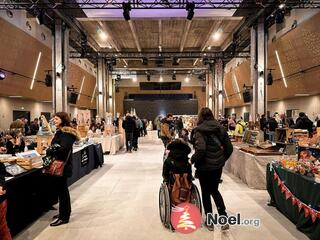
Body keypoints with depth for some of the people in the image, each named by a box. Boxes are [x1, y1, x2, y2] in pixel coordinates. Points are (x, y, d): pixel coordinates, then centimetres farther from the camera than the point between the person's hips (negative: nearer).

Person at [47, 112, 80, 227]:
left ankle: (64, 217, 11)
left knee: (62, 190, -1)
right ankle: (65, 212, 33)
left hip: (62, 165, -10)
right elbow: (56, 145, 14)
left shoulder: (66, 133, -17)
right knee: (62, 189, 19)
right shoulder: (60, 131, 13)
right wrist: (51, 151, -4)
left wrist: (49, 151, -15)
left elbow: (63, 149, -27)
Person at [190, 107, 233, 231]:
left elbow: (200, 149, -28)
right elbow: (229, 148, 4)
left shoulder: (199, 130, -15)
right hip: (218, 165, 5)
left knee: (206, 192, 13)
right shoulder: (220, 128, 3)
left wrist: (192, 160, -12)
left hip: (204, 166, -5)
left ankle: (209, 222, 24)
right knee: (214, 190, 23)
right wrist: (223, 159, 17)